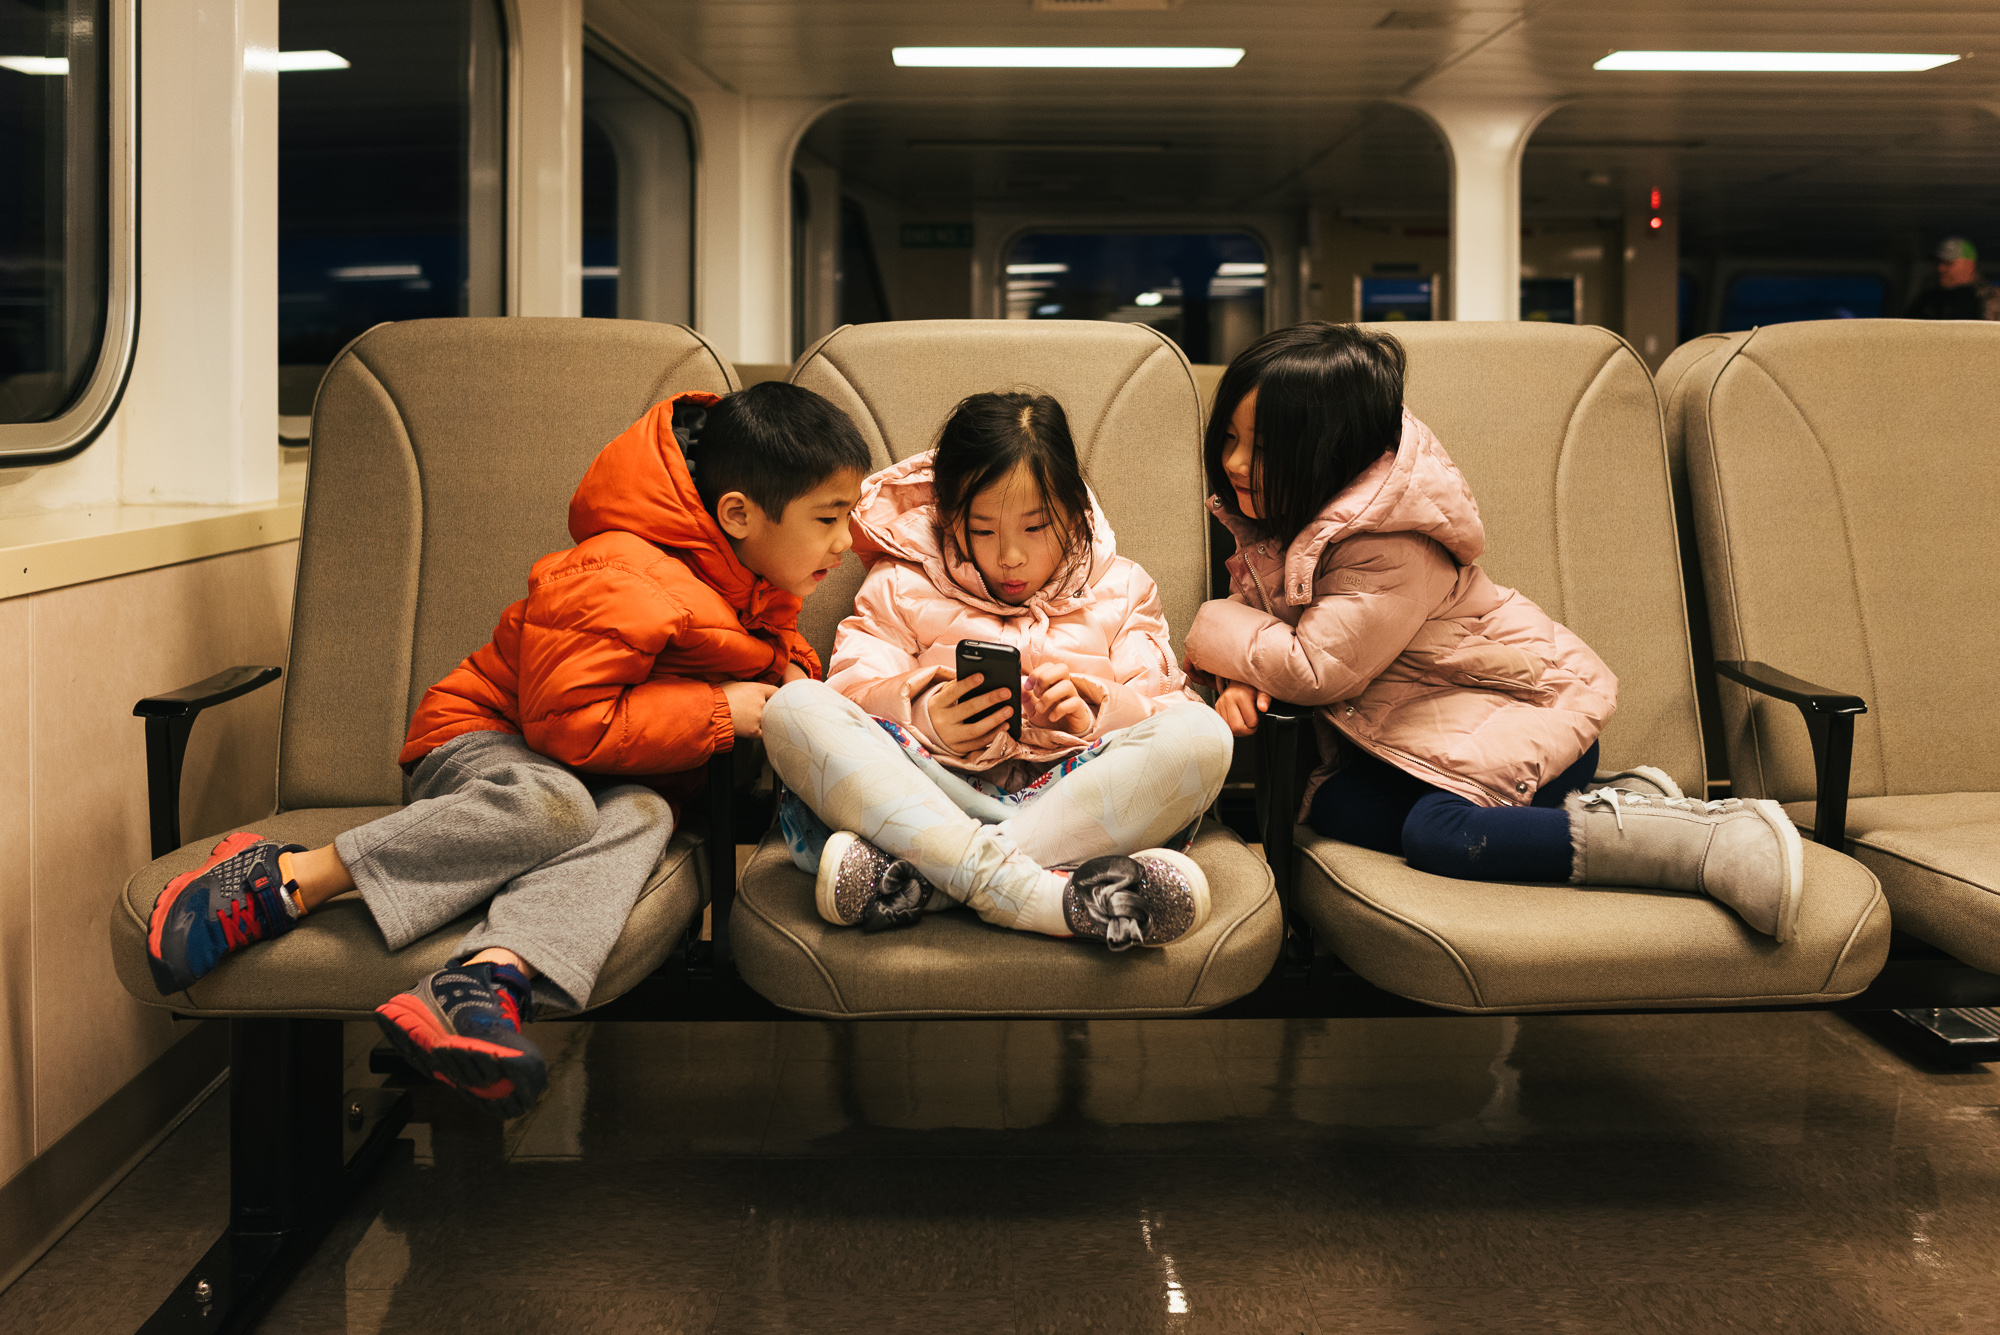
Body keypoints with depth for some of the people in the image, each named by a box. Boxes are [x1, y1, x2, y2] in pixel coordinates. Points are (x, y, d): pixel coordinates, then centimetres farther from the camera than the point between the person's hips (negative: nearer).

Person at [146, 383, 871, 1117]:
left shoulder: (761, 587, 6)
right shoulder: (616, 584, -23)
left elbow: (766, 647, 27)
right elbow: (566, 721, -26)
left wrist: (789, 671, 2)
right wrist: (719, 712, -24)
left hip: (610, 775, 6)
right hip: (486, 744, -6)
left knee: (640, 815, -31)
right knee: (550, 803, -41)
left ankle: (491, 974, -55)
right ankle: (282, 881, -32)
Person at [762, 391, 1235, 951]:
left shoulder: (1120, 590, 21)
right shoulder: (901, 587, 19)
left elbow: (1168, 713, 12)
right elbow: (853, 691, 6)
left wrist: (1100, 715, -11)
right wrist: (922, 719, -16)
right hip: (932, 790, 0)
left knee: (1202, 736, -30)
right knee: (793, 709, -26)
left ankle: (915, 878, -36)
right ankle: (1039, 893, -41)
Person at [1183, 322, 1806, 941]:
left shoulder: (1396, 548, -27)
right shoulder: (1274, 521, 2)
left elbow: (1315, 670, -29)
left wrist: (1215, 633, -13)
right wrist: (1244, 677, -16)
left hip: (1528, 714, -10)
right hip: (1420, 726, 10)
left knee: (1440, 832, -31)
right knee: (1333, 807, -13)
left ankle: (1714, 842, -27)